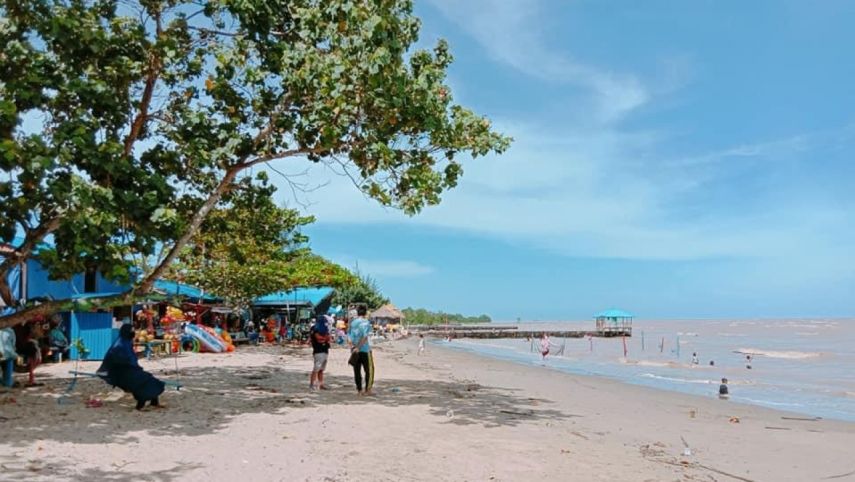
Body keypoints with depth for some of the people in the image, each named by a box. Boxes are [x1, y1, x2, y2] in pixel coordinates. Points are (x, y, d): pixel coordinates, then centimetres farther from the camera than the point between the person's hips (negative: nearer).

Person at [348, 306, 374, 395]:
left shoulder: (352, 322, 9)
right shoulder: (366, 322, -7)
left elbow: (349, 335, 3)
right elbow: (364, 337, -17)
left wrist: (352, 346, -4)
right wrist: (358, 347, -17)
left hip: (355, 350, 5)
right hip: (365, 349, -5)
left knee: (357, 370, 9)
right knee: (369, 370, 5)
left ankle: (359, 390, 12)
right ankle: (367, 390, 3)